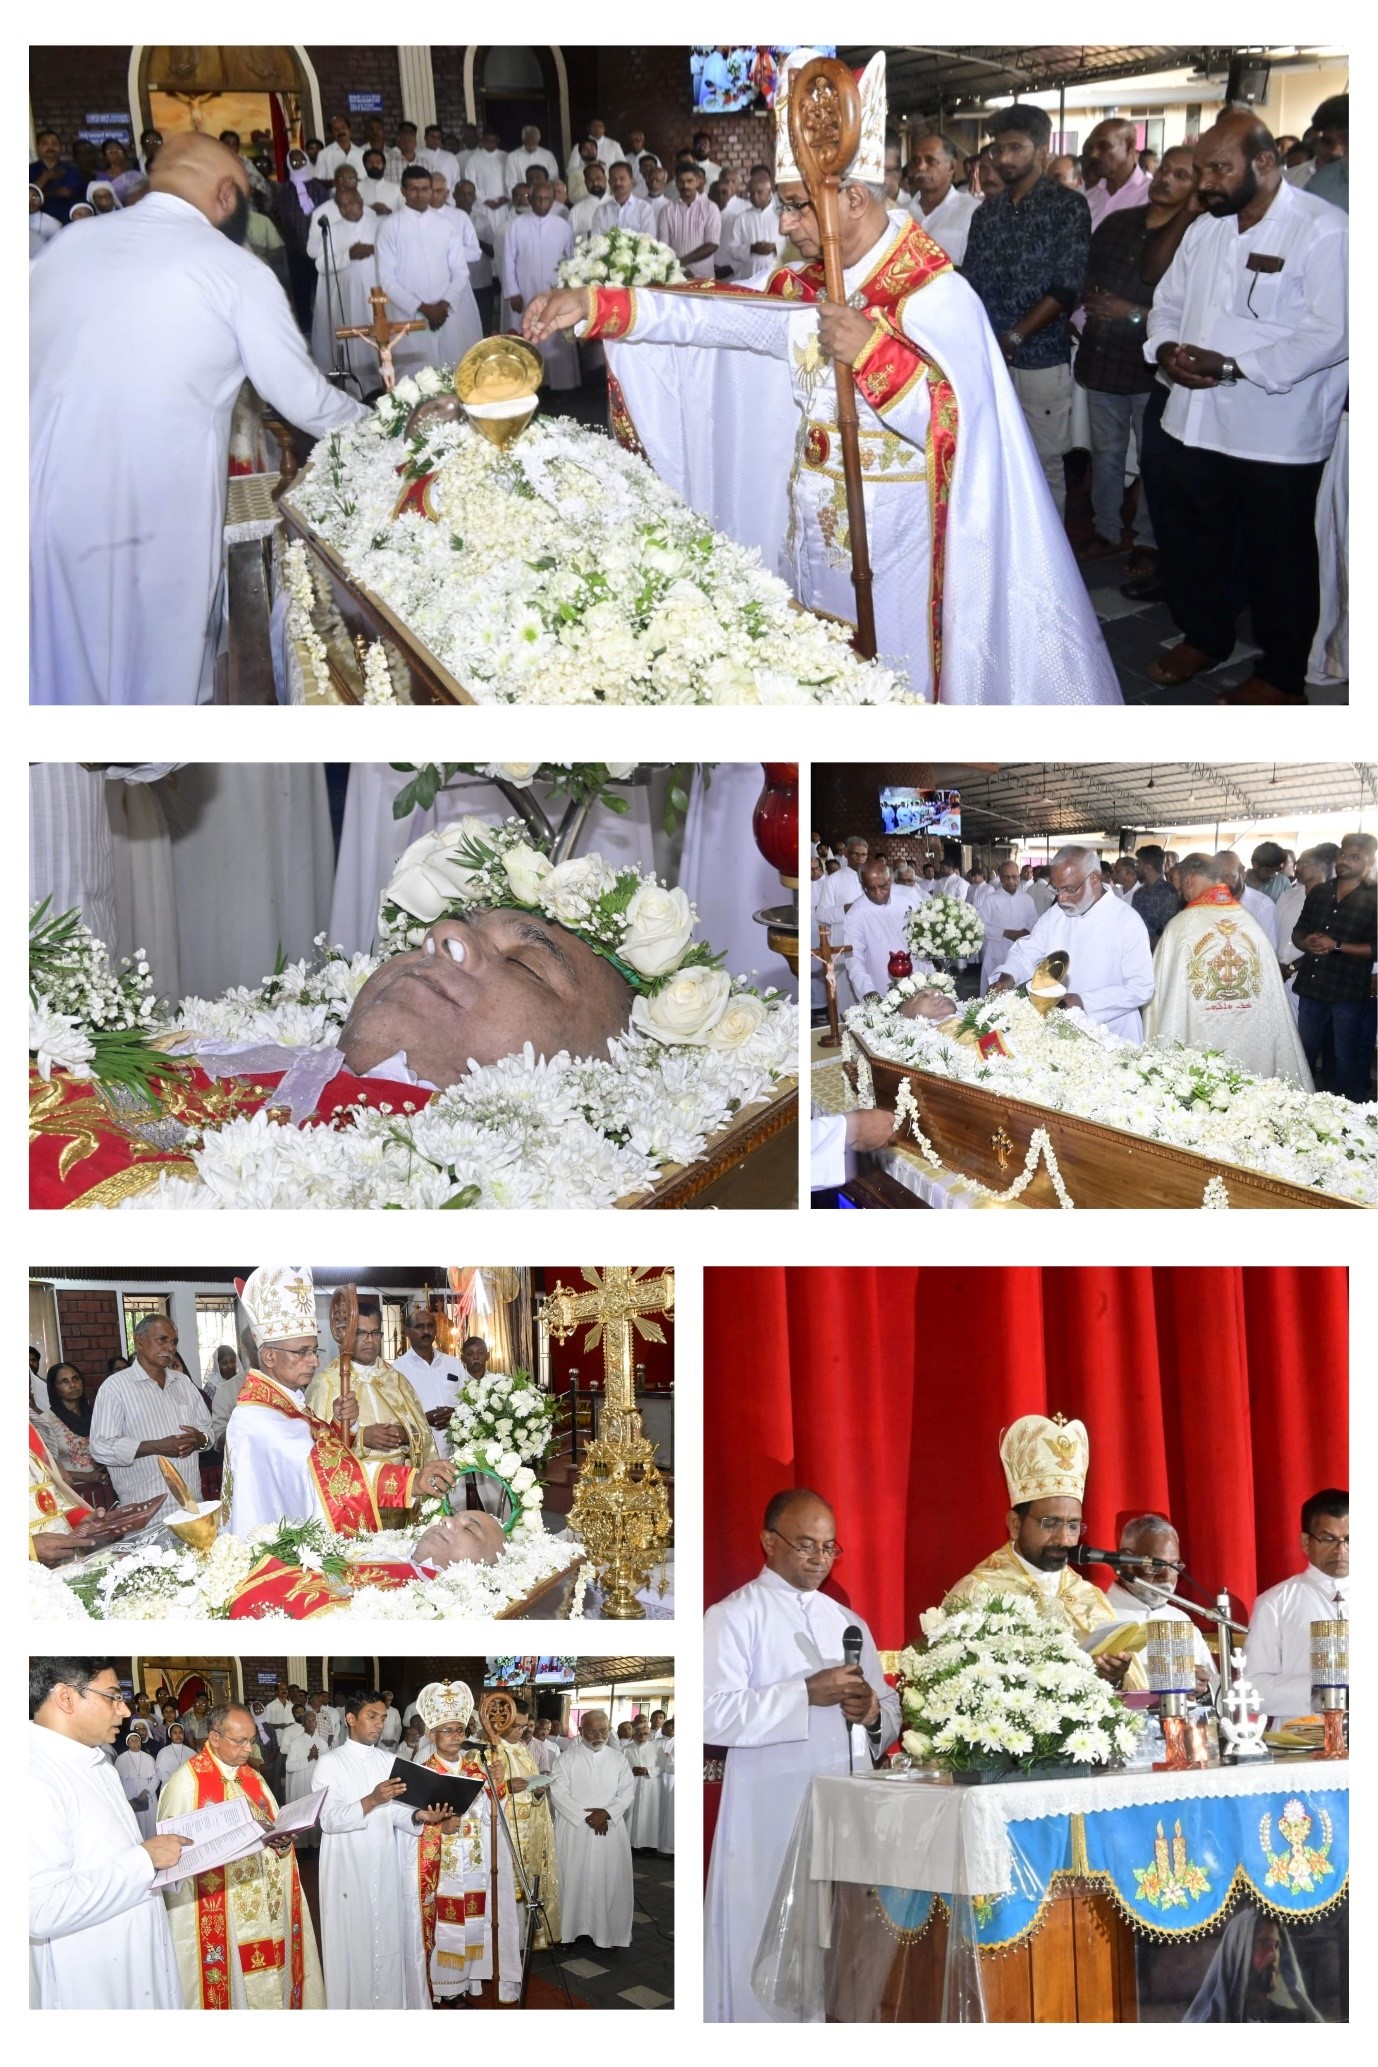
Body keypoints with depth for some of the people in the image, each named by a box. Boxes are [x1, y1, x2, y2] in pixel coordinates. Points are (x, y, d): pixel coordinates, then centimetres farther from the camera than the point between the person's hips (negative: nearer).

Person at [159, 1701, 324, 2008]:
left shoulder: (253, 1779, 14)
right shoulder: (187, 1781, -8)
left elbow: (275, 1831, 16)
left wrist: (282, 1841, -7)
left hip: (264, 1909, 6)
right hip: (215, 1916, -6)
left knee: (268, 1987, 8)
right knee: (224, 1985, -1)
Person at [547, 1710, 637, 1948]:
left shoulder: (617, 1759, 7)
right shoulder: (567, 1758, -1)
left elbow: (627, 1792, 2)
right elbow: (558, 1793, -8)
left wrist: (606, 1813, -15)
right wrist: (587, 1816, -15)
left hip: (610, 1831, 2)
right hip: (574, 1831, -2)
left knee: (609, 1881, 0)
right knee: (573, 1880, -1)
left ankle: (607, 1931, 8)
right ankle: (569, 1929, 7)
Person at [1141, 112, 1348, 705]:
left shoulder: (1323, 231, -14)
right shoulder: (1204, 230, 12)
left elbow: (1332, 335, -20)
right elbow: (1168, 302, 19)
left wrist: (1234, 367, -23)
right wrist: (1165, 349, -6)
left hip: (1278, 437, -7)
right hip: (1193, 427, 7)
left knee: (1279, 561, 6)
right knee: (1189, 540, 18)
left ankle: (1281, 676, 20)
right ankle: (1203, 636, 40)